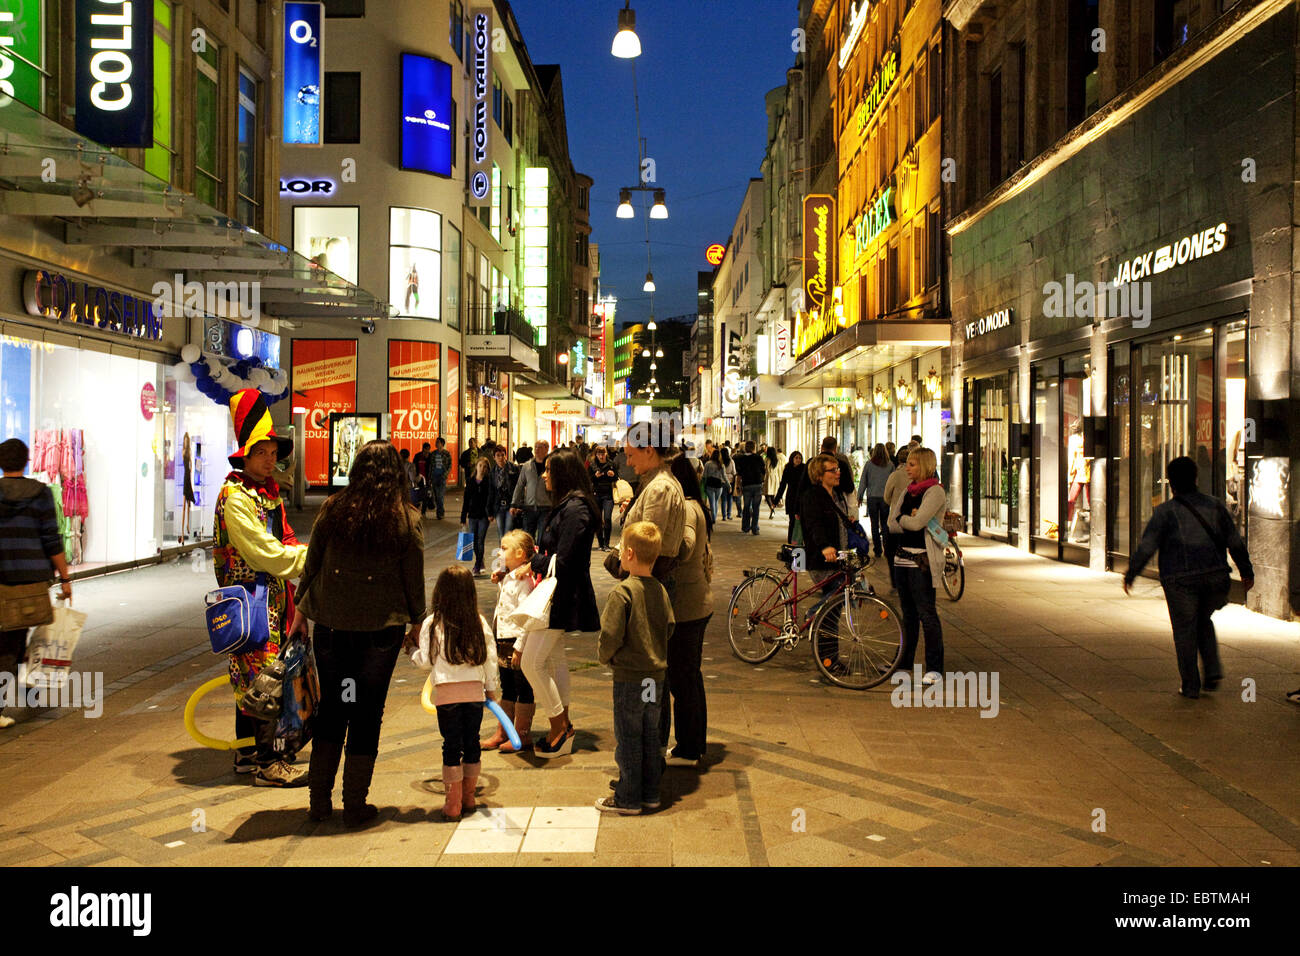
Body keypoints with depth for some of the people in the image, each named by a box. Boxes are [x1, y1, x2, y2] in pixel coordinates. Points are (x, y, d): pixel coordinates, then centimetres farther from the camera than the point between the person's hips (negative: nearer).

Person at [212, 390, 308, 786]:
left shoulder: (267, 490, 14)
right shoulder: (235, 497, -16)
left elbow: (283, 542, 17)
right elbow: (265, 554, -21)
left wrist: (309, 553, 1)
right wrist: (314, 559, -18)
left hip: (272, 594, 9)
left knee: (250, 677, 15)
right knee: (262, 676, -6)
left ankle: (247, 752, 24)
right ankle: (265, 762, 1)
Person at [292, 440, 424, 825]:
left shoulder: (332, 510, -2)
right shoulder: (407, 519, -5)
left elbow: (311, 565, 4)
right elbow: (414, 579, -1)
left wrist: (301, 612, 15)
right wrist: (416, 622, 12)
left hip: (331, 624, 2)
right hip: (381, 628, -2)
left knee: (331, 707, 15)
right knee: (367, 712, 8)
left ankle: (319, 800, 19)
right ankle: (354, 805, 13)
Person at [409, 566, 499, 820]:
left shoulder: (432, 623, -6)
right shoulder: (480, 623, 0)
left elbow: (426, 660, -1)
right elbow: (490, 657, 4)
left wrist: (414, 654, 21)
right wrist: (491, 688, 15)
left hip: (446, 693, -2)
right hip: (475, 691, 2)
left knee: (451, 746, 5)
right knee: (472, 744, 13)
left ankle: (453, 803, 10)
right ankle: (469, 797, 23)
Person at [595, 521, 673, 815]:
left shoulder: (622, 592, -18)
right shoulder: (660, 590, 1)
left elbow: (611, 635, -20)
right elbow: (669, 626, 8)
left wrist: (604, 656, -1)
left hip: (629, 677, -6)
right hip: (657, 674, 6)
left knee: (628, 738, 5)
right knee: (650, 735, 16)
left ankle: (628, 799, 13)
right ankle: (650, 793, 25)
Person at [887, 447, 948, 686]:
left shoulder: (935, 492, -9)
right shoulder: (907, 491, 15)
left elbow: (916, 522, -19)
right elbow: (892, 525, 8)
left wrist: (902, 519, 0)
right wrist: (909, 520, -9)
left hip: (923, 560, -7)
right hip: (902, 556, 7)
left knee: (926, 613, -6)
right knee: (908, 612, 13)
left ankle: (935, 669, 0)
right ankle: (904, 664, 21)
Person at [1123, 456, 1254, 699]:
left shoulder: (1165, 511, -6)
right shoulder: (1214, 506, 5)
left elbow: (1146, 546, -8)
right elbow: (1235, 542, 9)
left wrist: (1130, 574, 2)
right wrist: (1246, 571, 20)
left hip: (1181, 579, -4)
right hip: (1215, 576, 4)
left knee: (1185, 630, 7)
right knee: (1203, 620, 25)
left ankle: (1191, 686, 9)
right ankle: (1213, 671, 12)